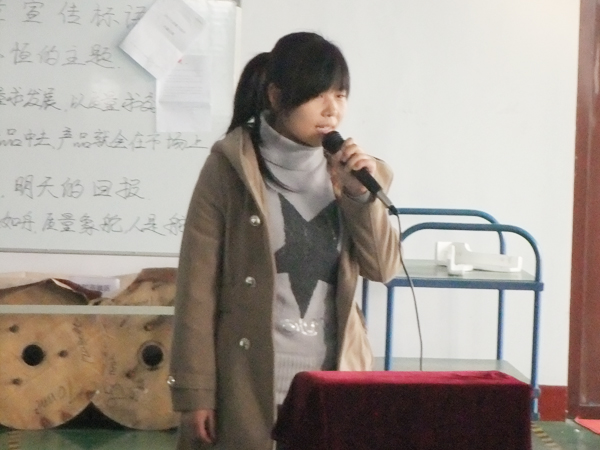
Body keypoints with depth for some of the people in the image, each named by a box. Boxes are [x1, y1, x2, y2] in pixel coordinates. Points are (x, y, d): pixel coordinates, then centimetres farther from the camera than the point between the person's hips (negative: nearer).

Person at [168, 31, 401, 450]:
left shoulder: (349, 170, 8)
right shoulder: (230, 168, -6)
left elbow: (383, 268, 4)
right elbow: (198, 288, -6)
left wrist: (362, 194, -10)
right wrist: (195, 393, -9)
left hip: (332, 384, 4)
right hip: (248, 387, -4)